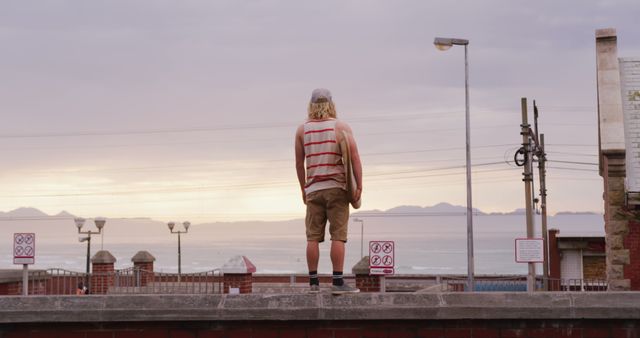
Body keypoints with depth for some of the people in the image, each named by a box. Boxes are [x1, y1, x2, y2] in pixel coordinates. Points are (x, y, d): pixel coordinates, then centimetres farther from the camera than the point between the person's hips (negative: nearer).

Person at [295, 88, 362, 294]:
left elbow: (299, 163, 11)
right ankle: (338, 282, -7)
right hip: (337, 188, -3)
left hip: (313, 190, 3)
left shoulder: (302, 130, 7)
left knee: (313, 237, 4)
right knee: (338, 237, -4)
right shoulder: (341, 127, -1)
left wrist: (303, 189, 20)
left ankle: (313, 282, 5)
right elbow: (354, 158, -9)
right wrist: (359, 186, -7)